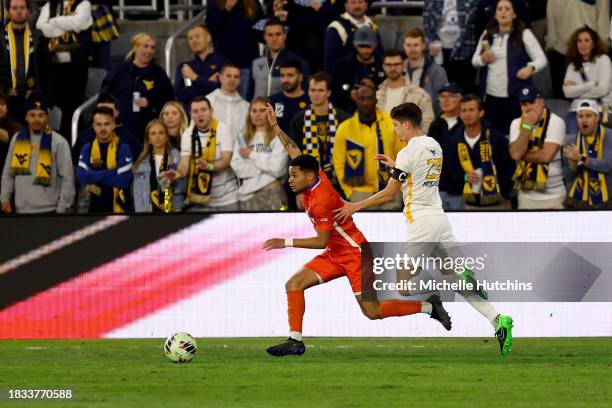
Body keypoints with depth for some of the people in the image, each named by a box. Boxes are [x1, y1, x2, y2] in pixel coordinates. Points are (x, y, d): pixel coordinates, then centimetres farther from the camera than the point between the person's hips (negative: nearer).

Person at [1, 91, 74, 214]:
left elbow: (67, 178, -3)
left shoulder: (58, 142, -3)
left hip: (48, 212, -4)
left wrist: (62, 209, -7)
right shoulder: (17, 139, 9)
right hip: (21, 211, 4)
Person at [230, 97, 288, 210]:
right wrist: (265, 162, -7)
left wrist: (252, 155, -2)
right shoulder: (242, 139, 14)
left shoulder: (278, 138, 1)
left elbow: (278, 167, -12)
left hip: (273, 194, -4)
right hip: (248, 195, 4)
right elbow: (238, 168, 1)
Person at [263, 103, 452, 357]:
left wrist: (286, 243, -23)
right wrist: (275, 127, 14)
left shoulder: (321, 200, -25)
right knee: (294, 284, -5)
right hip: (335, 255, 9)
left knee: (372, 311, -9)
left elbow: (322, 241, -24)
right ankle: (295, 341, -6)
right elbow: (295, 152, 13)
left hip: (354, 253, -9)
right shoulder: (315, 180, -1)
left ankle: (428, 307, 6)